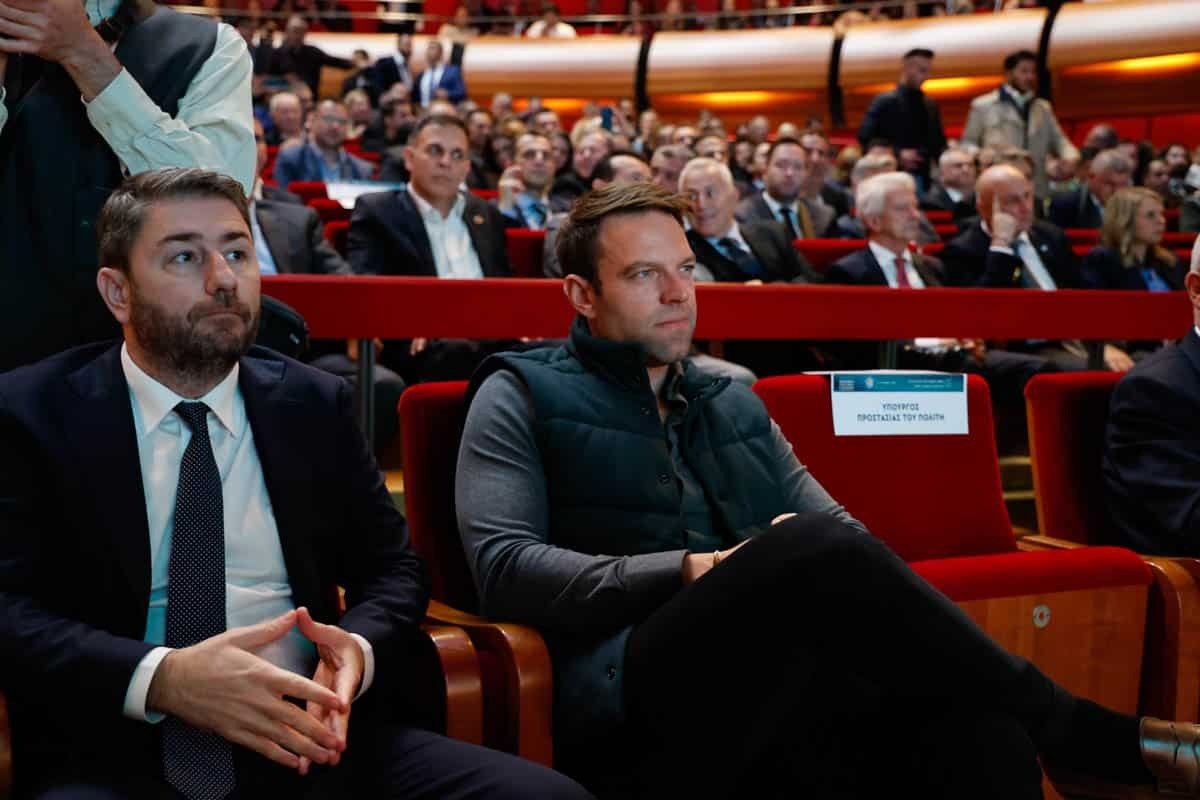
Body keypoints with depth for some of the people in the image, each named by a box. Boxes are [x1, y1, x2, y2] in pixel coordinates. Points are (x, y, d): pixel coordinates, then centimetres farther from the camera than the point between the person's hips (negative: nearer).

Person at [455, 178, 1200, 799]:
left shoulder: (733, 403, 26)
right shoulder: (523, 395, 9)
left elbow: (837, 524, 21)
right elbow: (504, 566, -5)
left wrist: (819, 559, -5)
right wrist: (688, 571, -13)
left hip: (785, 679, 5)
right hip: (633, 695, -5)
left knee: (984, 736, -29)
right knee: (817, 545, -33)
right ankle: (1085, 734, -18)